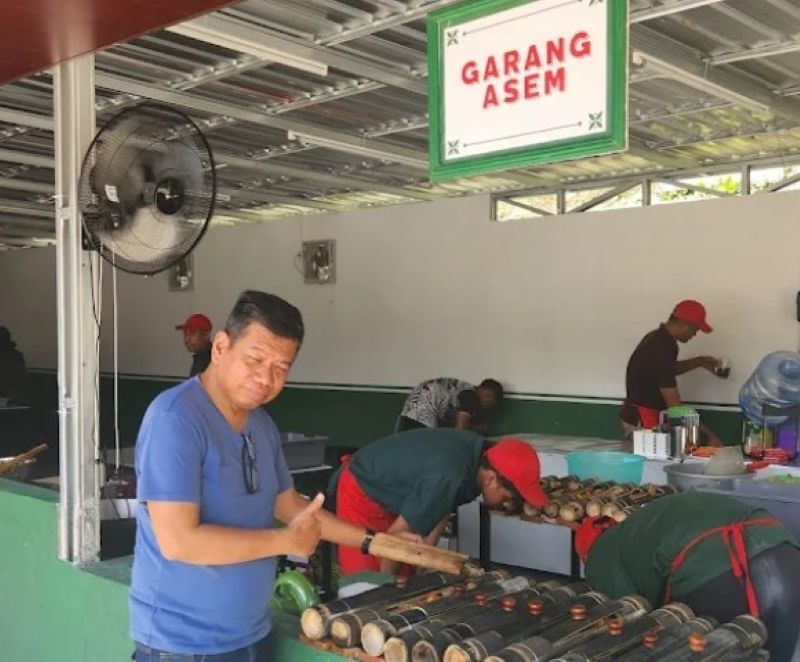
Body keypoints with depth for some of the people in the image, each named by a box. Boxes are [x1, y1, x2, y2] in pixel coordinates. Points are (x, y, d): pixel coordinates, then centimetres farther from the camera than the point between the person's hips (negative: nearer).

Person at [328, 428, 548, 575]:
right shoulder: (449, 477, -38)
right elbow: (397, 535, -28)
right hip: (361, 492, -8)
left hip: (389, 490, 9)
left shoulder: (477, 455, -12)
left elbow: (440, 509, 1)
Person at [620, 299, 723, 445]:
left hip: (640, 417, 10)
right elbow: (674, 406, -25)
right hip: (643, 422, -10)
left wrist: (699, 361, 19)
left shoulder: (658, 338, 5)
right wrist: (708, 435, -21)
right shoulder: (661, 349, -25)